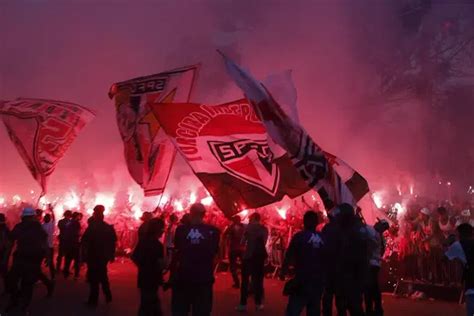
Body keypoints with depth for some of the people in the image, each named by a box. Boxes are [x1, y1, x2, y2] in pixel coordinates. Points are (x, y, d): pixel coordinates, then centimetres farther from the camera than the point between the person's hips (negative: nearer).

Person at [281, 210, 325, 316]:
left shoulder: (299, 236, -8)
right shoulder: (322, 239, 3)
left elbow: (289, 256, -6)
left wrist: (283, 272, 7)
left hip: (302, 281, -4)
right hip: (317, 282, 5)